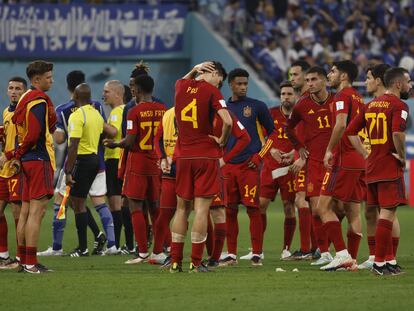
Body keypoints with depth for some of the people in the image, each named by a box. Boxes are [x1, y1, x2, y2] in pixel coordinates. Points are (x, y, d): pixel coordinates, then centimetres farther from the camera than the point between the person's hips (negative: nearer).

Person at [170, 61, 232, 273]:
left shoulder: (181, 87, 8)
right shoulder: (211, 91, -8)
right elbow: (227, 122, -19)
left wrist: (194, 70, 19)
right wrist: (222, 142, -2)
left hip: (184, 156, 5)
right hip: (206, 155, -5)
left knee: (182, 208, 12)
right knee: (201, 209, -4)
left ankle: (175, 261, 12)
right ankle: (196, 263, -6)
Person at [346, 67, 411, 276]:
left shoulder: (371, 105, 14)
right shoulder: (399, 106, -11)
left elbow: (351, 131, 15)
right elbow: (397, 133, -27)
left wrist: (366, 155, 12)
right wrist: (402, 157, -13)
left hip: (372, 166, 8)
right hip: (391, 168, -8)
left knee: (385, 214, 15)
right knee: (387, 214, -6)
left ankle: (390, 260, 19)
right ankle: (379, 263, -8)